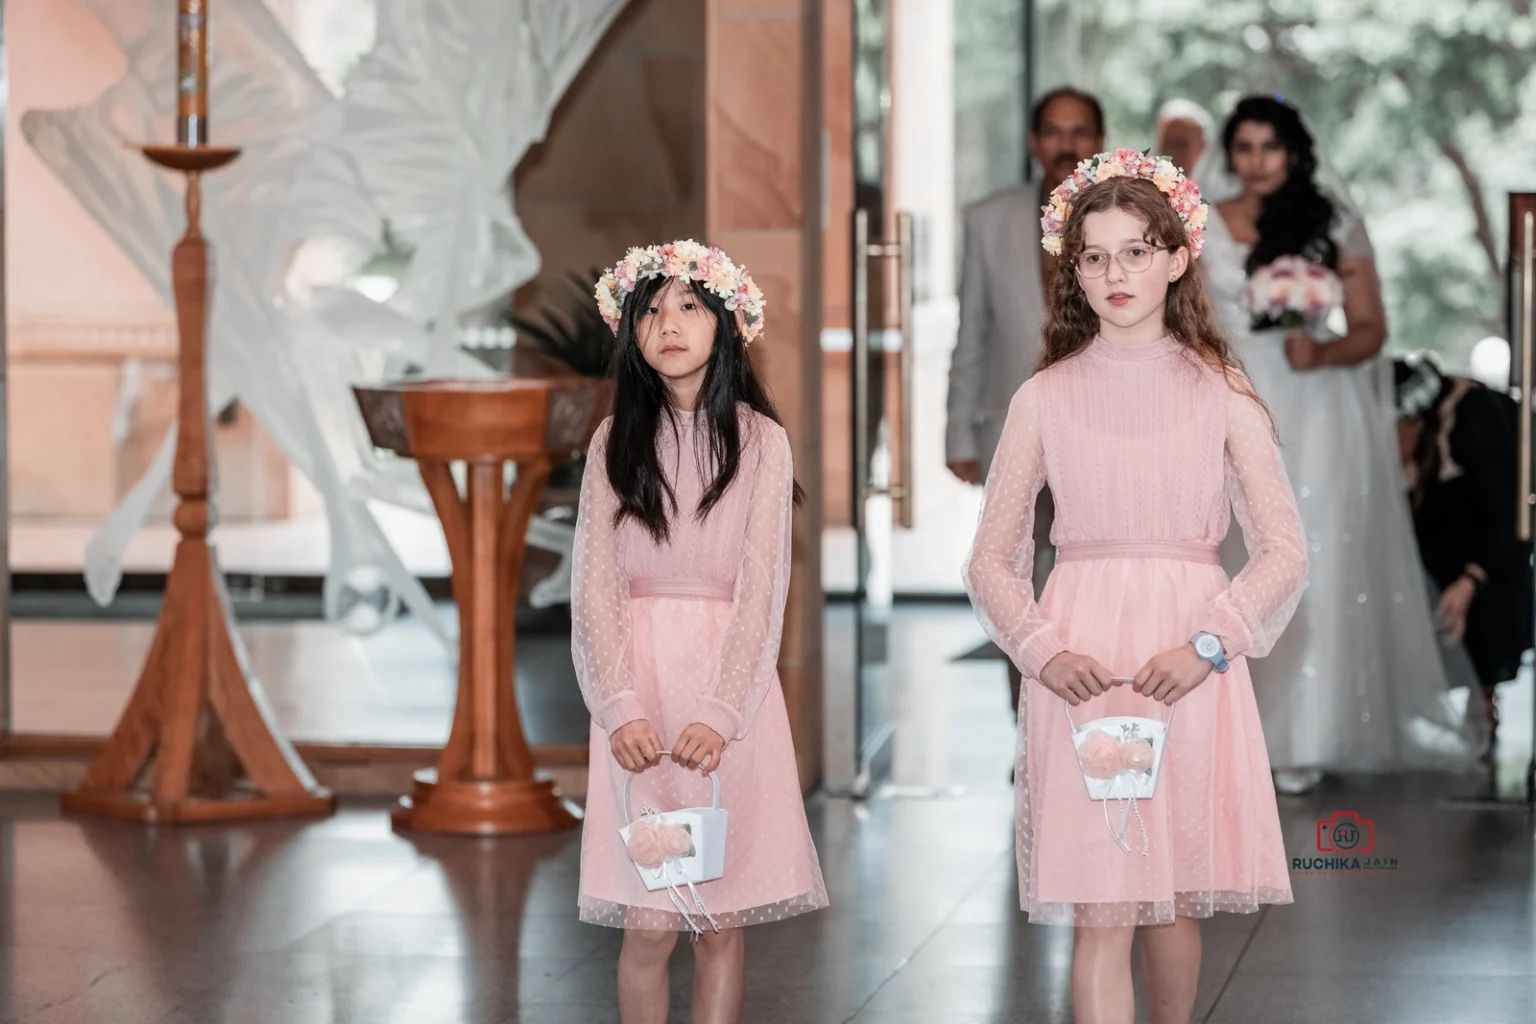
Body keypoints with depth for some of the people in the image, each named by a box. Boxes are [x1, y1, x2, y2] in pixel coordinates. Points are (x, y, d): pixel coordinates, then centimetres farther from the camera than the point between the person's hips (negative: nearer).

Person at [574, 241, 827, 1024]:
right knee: (650, 924, -6)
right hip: (638, 681, 1)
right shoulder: (615, 442, 7)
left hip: (731, 682, 0)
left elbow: (762, 588, -4)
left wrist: (718, 713, -16)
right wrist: (621, 707, -15)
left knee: (722, 920, 0)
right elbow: (595, 586, 0)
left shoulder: (760, 442, 2)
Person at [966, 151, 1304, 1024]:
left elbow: (1286, 550, 2)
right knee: (1100, 910, -7)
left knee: (1178, 897, 9)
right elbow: (991, 560, 9)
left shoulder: (1221, 394, 5)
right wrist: (1044, 651, -9)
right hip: (1078, 669, 0)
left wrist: (1206, 645, -13)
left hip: (1192, 670, 1)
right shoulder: (1045, 399, 6)